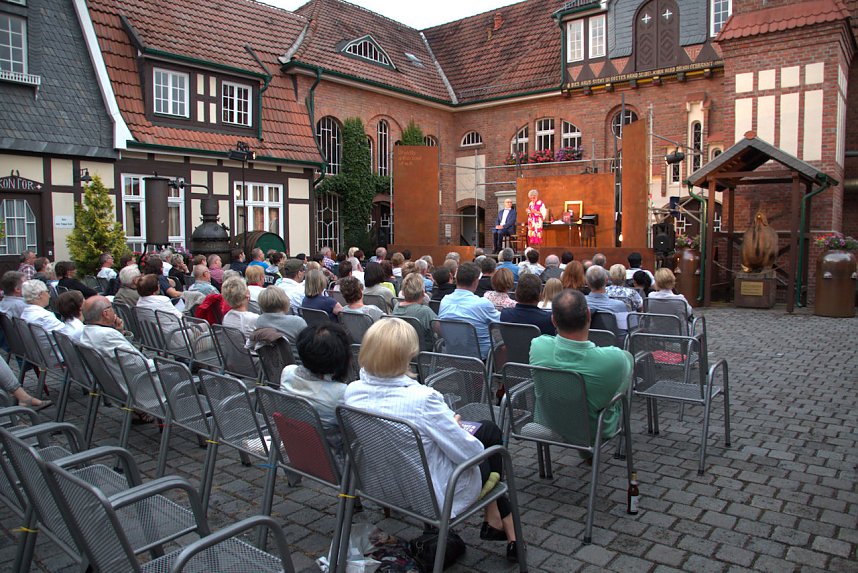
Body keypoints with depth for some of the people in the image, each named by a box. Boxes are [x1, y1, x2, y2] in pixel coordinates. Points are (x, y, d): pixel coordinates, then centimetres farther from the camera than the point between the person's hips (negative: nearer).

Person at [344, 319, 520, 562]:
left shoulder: (352, 392, -14)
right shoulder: (422, 398, -34)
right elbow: (469, 453, -23)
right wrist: (455, 425, -1)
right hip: (433, 492, -6)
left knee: (486, 428, 23)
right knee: (489, 430, 21)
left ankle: (495, 521, 37)